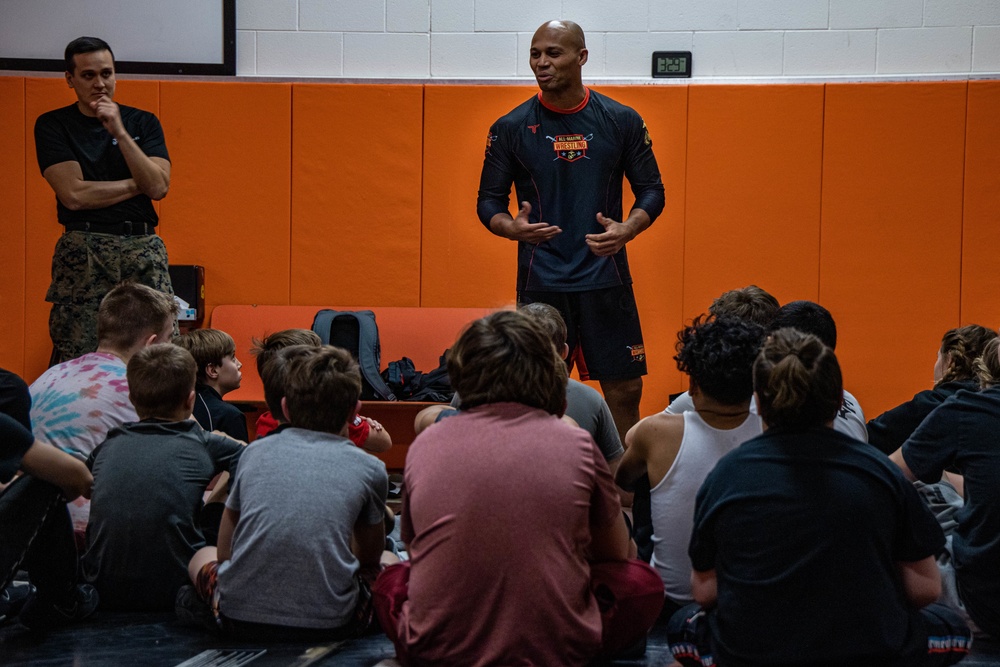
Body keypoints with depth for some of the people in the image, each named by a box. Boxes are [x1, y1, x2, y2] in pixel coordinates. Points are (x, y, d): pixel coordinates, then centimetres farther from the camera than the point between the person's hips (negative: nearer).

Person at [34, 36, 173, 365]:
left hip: (144, 250, 2)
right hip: (83, 252, -2)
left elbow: (159, 187, -1)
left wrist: (120, 133, -7)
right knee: (78, 360, -8)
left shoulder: (143, 123, 13)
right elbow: (74, 195, -7)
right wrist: (139, 184, -1)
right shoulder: (53, 125, 5)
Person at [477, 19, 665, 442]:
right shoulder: (510, 129, 2)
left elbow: (651, 191, 7)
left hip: (606, 278, 1)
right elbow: (489, 201, 5)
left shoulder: (622, 121, 3)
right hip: (540, 284, 0)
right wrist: (512, 227, -17)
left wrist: (627, 230, -13)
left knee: (625, 391, 2)